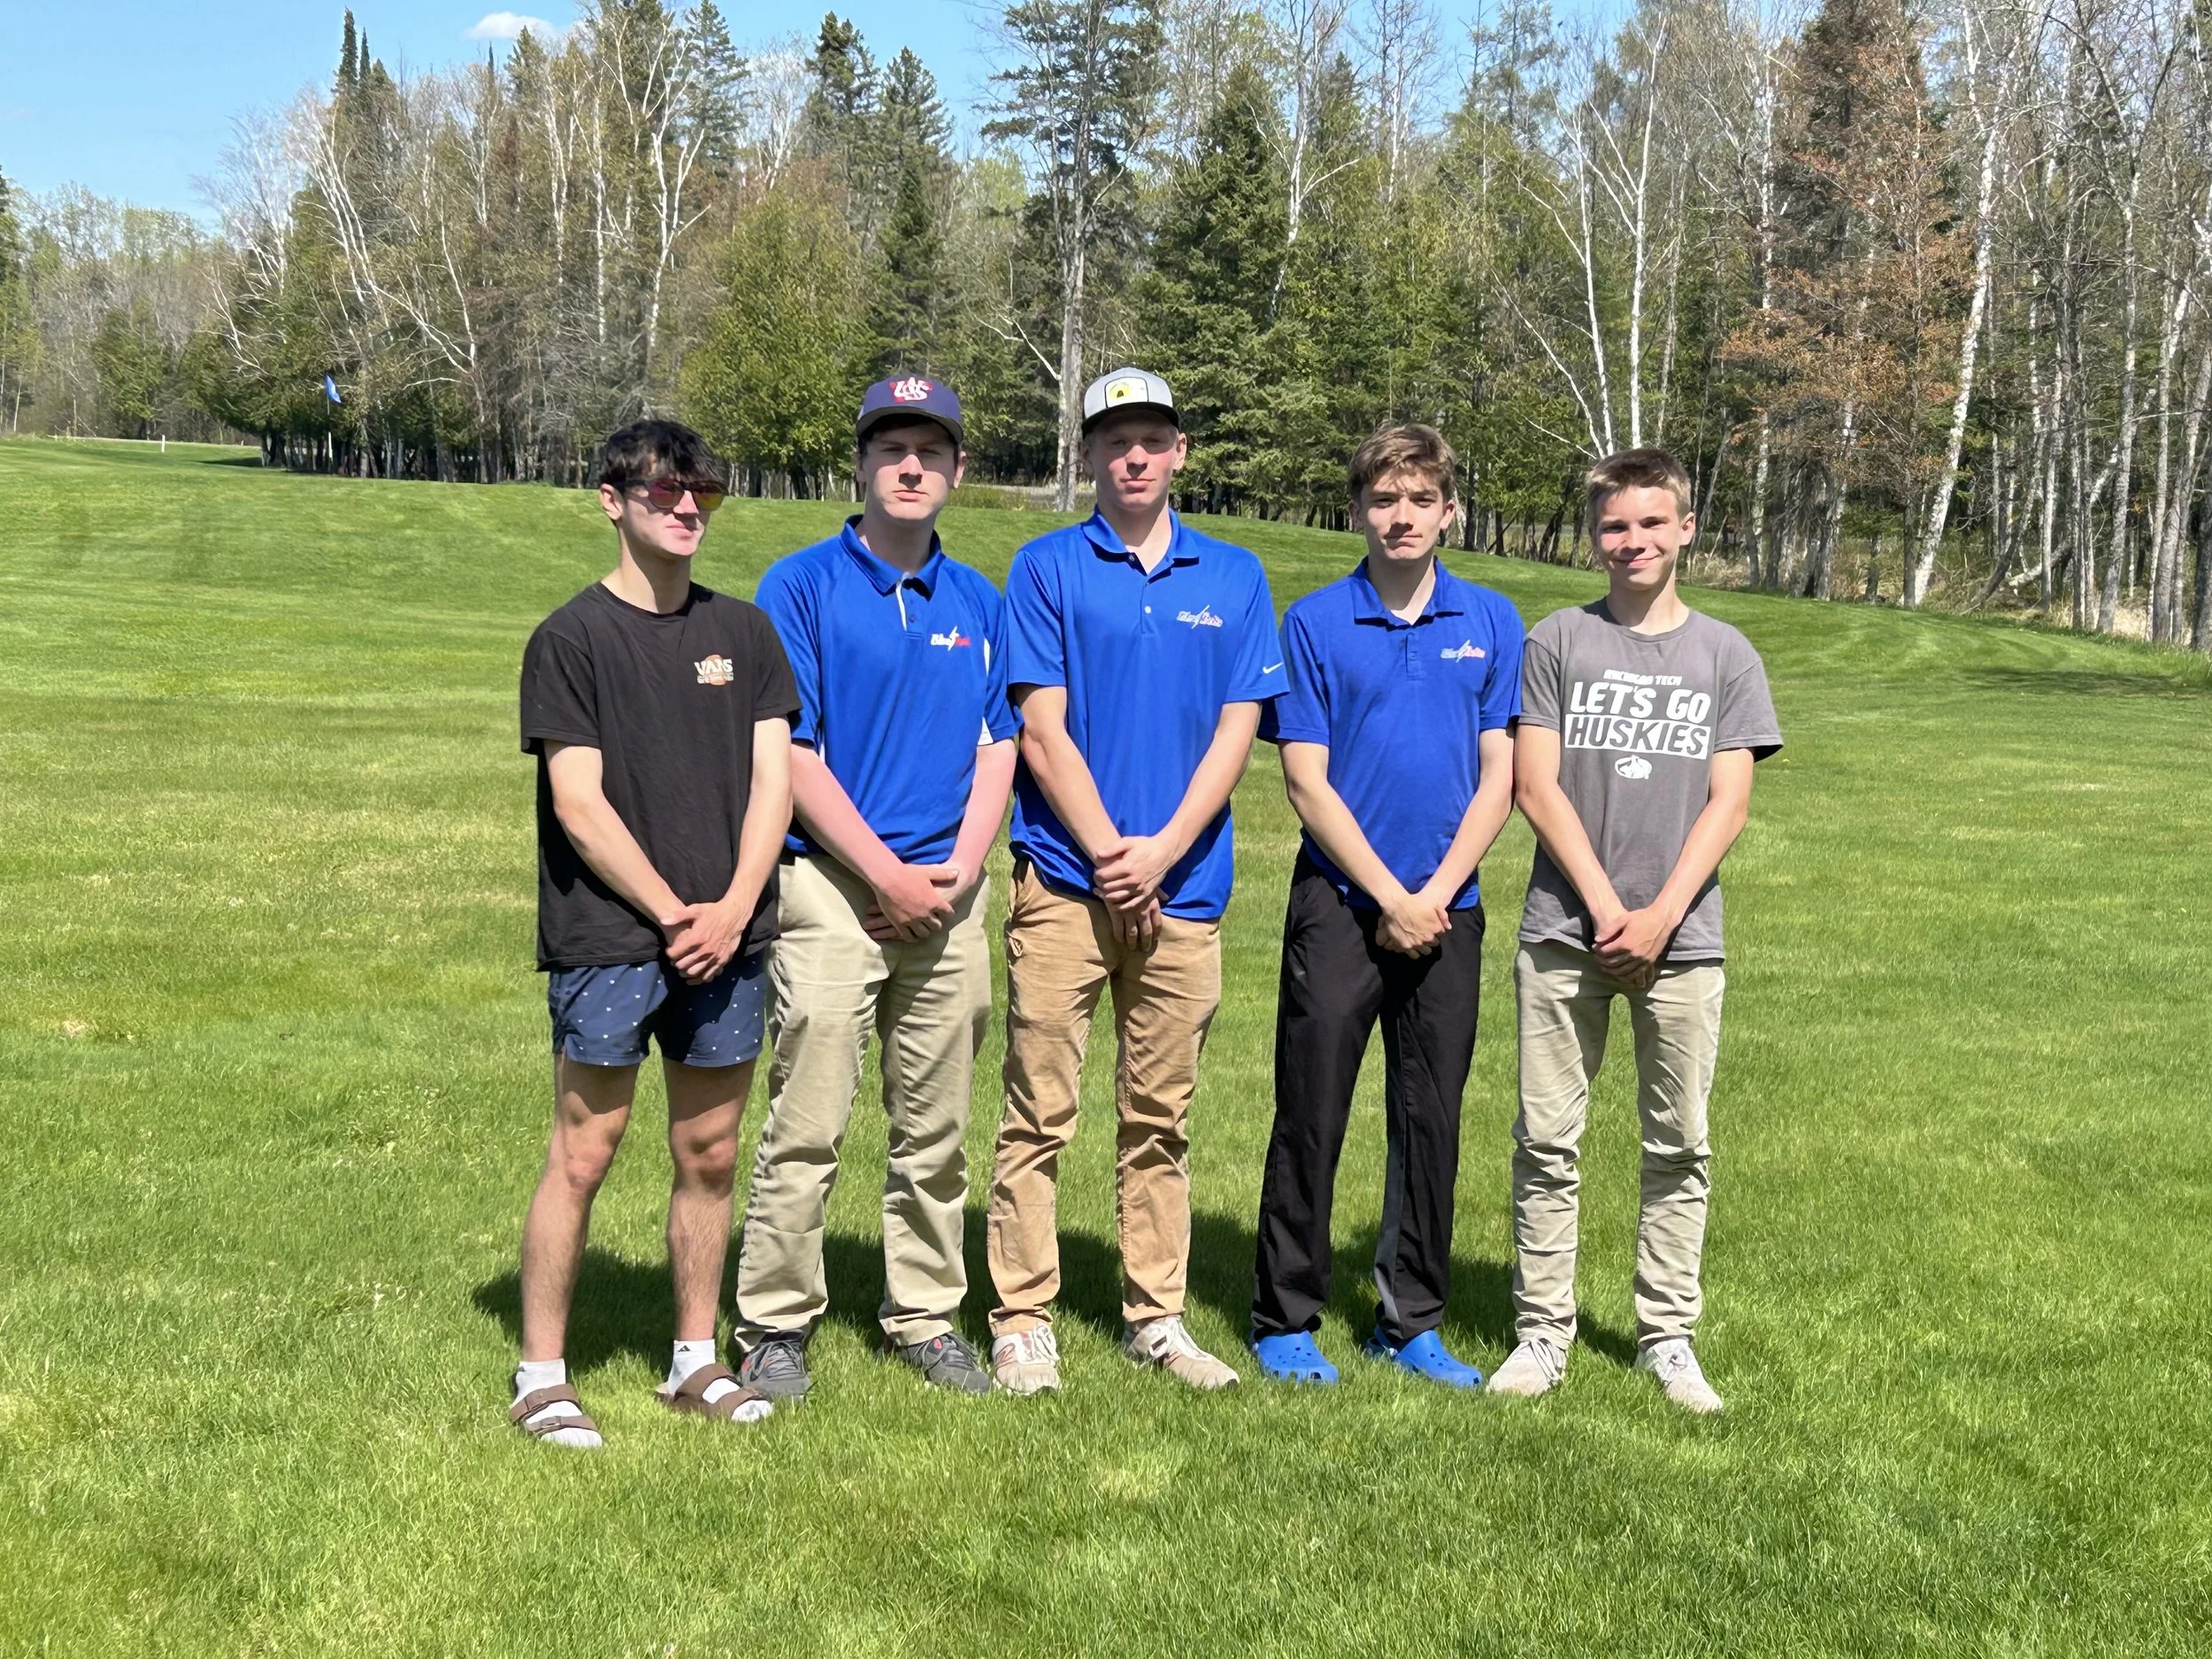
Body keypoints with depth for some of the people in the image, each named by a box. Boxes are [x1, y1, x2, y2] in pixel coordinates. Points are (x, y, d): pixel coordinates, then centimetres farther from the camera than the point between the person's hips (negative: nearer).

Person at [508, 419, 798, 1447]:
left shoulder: (743, 632, 13)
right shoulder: (571, 638, -1)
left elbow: (773, 777, 7)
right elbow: (580, 803, -7)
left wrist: (732, 910, -6)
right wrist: (671, 912, -11)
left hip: (726, 938, 4)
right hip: (607, 939, -4)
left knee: (710, 1154, 10)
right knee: (583, 1153, -1)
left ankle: (695, 1362, 23)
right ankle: (540, 1376, 10)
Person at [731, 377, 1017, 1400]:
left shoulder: (980, 603, 14)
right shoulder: (802, 586, -2)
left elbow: (998, 746, 12)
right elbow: (791, 755, -7)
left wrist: (961, 865, -4)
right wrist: (888, 875, -11)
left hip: (950, 892, 5)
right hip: (833, 885, -5)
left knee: (936, 1131, 10)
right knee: (807, 1126, -5)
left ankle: (925, 1316, 22)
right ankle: (774, 1327, 7)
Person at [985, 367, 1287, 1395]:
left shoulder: (1234, 578, 10)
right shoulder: (1047, 568, 3)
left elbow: (1236, 730, 4)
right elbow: (1042, 731, -3)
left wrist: (1162, 850, -8)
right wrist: (1111, 855, -10)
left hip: (1186, 887, 3)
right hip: (1064, 882, -2)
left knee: (1160, 1118, 10)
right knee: (1038, 1114, -1)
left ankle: (1156, 1318, 19)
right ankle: (1022, 1322, 7)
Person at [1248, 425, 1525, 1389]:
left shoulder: (1493, 623, 7)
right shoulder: (1314, 624, 0)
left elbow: (1498, 778, 4)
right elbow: (1307, 782, -4)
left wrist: (1435, 893, -7)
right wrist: (1388, 896, -10)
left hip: (1448, 911, 3)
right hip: (1339, 904, -2)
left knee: (1430, 1122, 8)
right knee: (1311, 1116, 0)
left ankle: (1413, 1323, 20)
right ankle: (1285, 1321, 12)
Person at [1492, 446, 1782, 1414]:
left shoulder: (1724, 655, 8)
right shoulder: (1557, 642, 5)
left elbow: (1728, 803, 2)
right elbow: (1536, 789, -1)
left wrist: (1660, 916, -10)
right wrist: (1606, 908, -10)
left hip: (1681, 939, 1)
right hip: (1565, 933, -1)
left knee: (1679, 1145, 5)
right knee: (1547, 1140, 2)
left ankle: (1667, 1339, 15)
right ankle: (1542, 1333, 11)